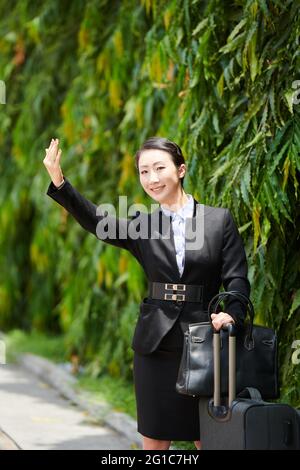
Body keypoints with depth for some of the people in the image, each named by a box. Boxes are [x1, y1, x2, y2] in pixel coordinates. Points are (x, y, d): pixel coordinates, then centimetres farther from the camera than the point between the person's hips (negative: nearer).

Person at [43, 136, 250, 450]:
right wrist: (58, 180, -24)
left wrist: (231, 313, -23)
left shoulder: (219, 219, 2)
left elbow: (236, 277, -2)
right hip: (155, 342, 2)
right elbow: (96, 221, -10)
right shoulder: (141, 225, 6)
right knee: (154, 439, 6)